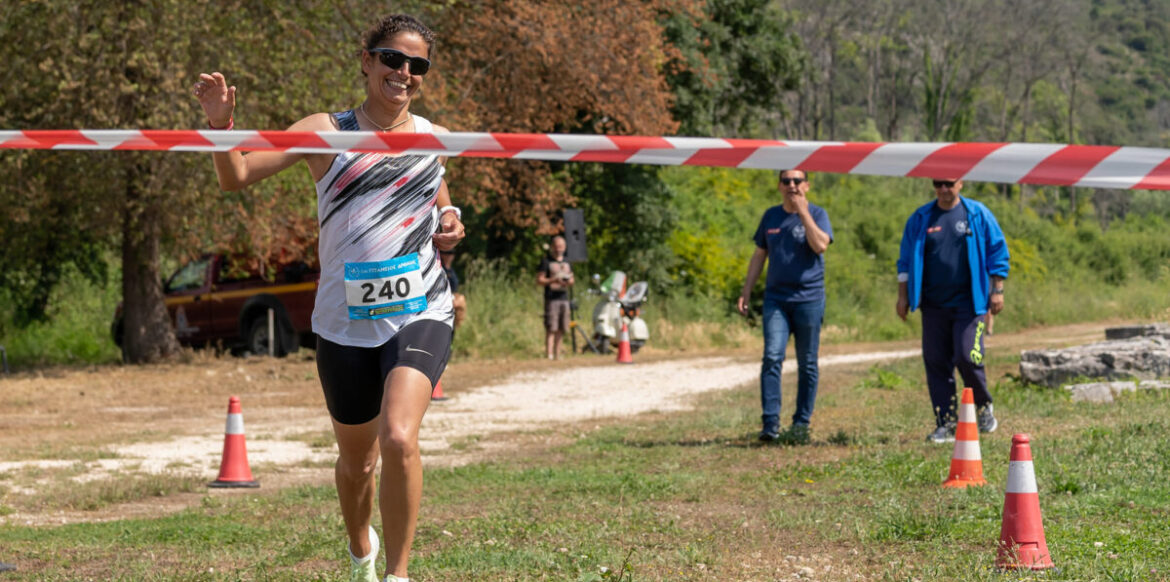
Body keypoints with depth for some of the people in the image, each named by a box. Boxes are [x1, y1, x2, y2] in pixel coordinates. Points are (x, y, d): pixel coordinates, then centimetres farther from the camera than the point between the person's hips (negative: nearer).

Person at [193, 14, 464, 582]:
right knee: (356, 460, 15)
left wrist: (449, 225, 2)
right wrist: (221, 125, -28)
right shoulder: (325, 131, -2)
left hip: (420, 312, 0)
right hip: (346, 322, 0)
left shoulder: (433, 137, 7)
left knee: (399, 440, -24)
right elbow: (236, 177, -9)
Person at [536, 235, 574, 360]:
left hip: (564, 298, 6)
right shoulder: (546, 261, -1)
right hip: (551, 299, -6)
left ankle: (557, 355, 11)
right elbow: (539, 280, -5)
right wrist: (553, 280, -19)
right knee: (551, 329, -10)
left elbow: (572, 278, 24)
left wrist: (569, 282, -1)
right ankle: (549, 355, -13)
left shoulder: (566, 262, 18)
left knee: (561, 330, 6)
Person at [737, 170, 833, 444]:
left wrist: (802, 211, -16)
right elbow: (759, 255, 19)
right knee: (772, 357, -11)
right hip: (776, 298, 2)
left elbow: (820, 245, -18)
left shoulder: (817, 214, 1)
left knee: (807, 364, 3)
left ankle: (801, 423, 11)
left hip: (809, 298, -2)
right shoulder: (771, 216, 13)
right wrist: (746, 290, 13)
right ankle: (770, 423, -14)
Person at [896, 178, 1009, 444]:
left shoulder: (978, 215, 3)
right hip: (934, 304, 3)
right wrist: (903, 295, 9)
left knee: (967, 357, -11)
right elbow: (907, 260, 14)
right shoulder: (920, 219, 9)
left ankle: (983, 407, 15)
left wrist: (997, 290, 0)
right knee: (936, 362, 1)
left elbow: (997, 253, 5)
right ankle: (946, 424, 7)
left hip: (969, 302, -3)